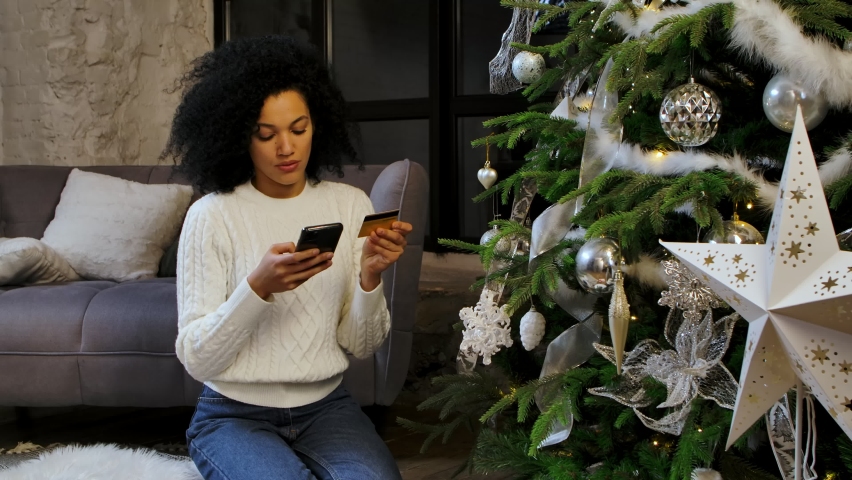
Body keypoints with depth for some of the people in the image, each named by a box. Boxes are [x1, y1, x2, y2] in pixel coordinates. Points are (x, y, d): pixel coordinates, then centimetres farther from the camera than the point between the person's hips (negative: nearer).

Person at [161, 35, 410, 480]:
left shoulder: (350, 204, 0)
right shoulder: (212, 216, -9)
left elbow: (361, 345, 1)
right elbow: (196, 359, -12)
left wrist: (370, 276, -18)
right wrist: (258, 288, -28)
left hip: (326, 406, 2)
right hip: (234, 414, -1)